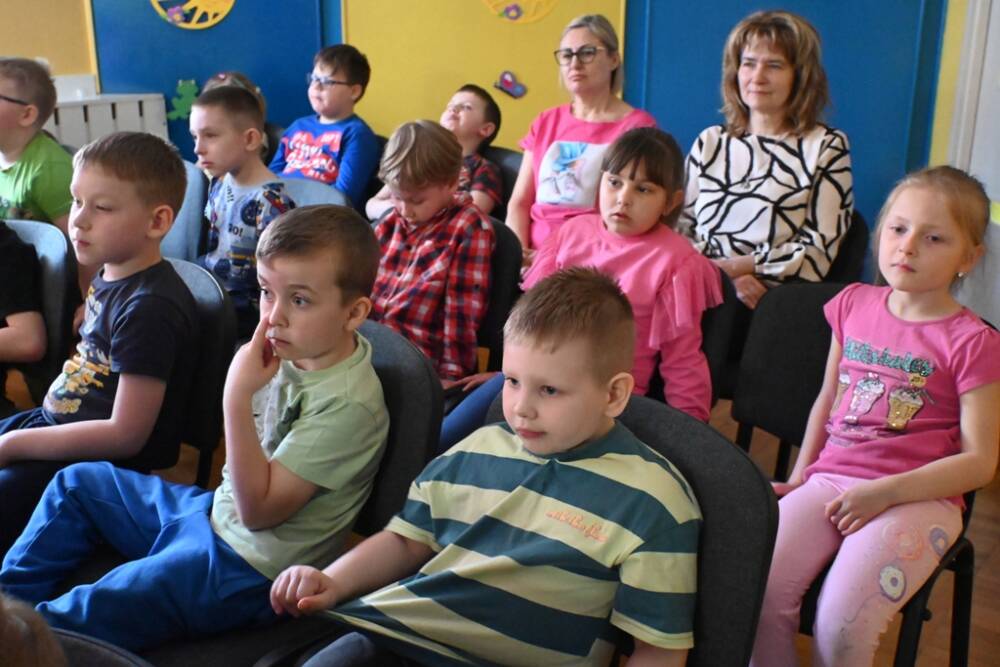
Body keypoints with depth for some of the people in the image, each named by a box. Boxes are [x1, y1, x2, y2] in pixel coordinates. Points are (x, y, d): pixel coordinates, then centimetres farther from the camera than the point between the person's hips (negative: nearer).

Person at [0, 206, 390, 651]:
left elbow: (258, 509, -27)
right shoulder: (297, 351, -3)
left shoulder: (347, 403, -28)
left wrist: (237, 397, -32)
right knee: (78, 482, 20)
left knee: (72, 620, -19)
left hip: (248, 568, -9)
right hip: (216, 510, 10)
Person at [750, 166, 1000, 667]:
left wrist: (886, 491, -14)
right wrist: (801, 473, 12)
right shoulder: (854, 304, 11)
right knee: (759, 593, -19)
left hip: (917, 498, -4)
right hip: (830, 480, 4)